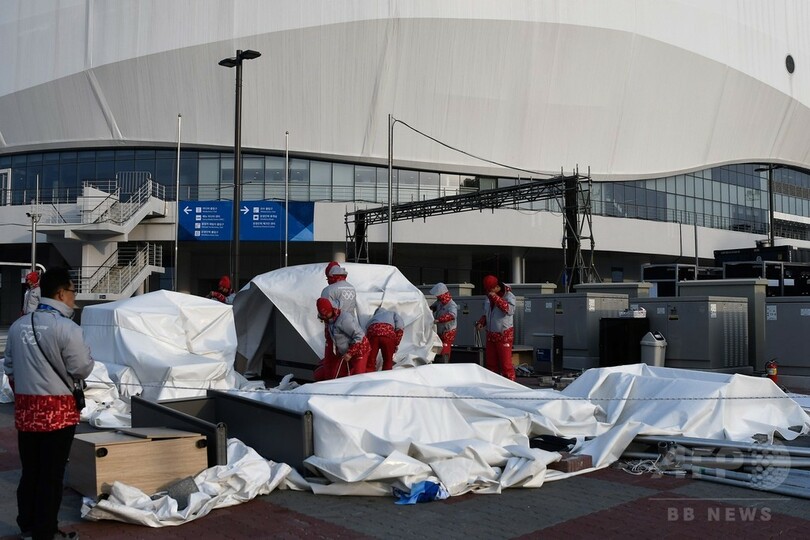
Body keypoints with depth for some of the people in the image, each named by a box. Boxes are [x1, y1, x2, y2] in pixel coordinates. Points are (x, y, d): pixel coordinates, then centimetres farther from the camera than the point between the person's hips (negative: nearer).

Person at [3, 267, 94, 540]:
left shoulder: (18, 325, 6)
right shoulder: (67, 328, -16)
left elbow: (9, 368, 14)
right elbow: (83, 370, -12)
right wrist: (86, 354, 7)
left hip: (25, 407, 7)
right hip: (57, 409, -6)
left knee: (30, 470, 18)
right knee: (51, 474, 4)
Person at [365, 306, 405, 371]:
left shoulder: (372, 318, 43)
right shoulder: (393, 313, 38)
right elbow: (400, 326, 15)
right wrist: (396, 343, 14)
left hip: (372, 331, 2)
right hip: (388, 331, -1)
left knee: (370, 364, 8)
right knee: (388, 362, 15)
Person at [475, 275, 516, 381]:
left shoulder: (508, 296, -10)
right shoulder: (488, 298, 10)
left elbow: (510, 310, -29)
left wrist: (496, 298, -28)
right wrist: (481, 323, 2)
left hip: (504, 335, -7)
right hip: (490, 335, 7)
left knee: (505, 363, -7)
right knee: (491, 364, 11)